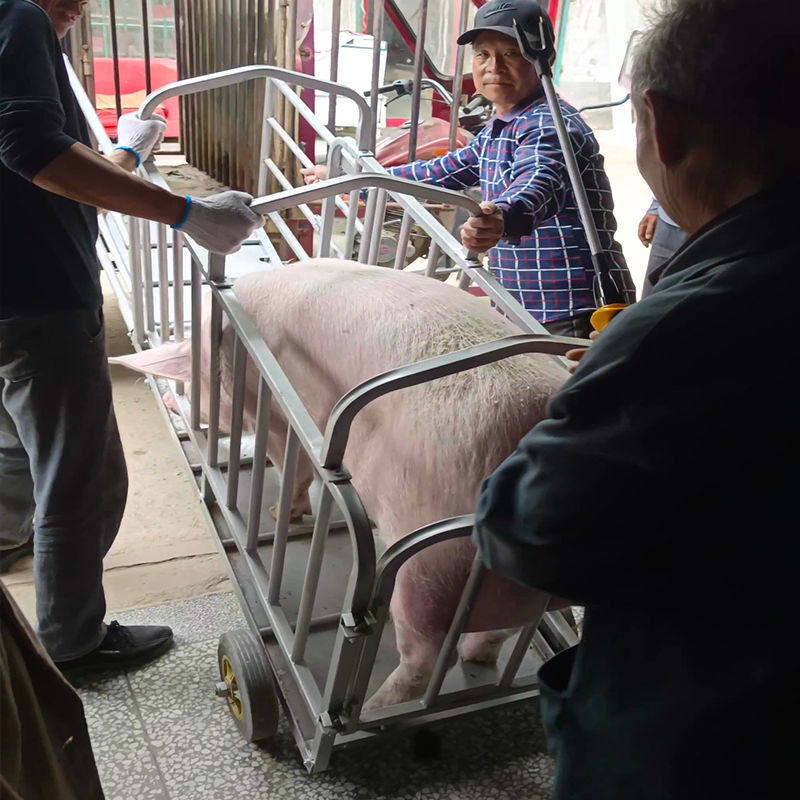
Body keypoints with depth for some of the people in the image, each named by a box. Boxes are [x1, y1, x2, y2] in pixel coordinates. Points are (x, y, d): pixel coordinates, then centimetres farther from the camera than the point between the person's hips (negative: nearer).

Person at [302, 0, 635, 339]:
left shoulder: (548, 124, -13)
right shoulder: (497, 130, 17)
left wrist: (504, 219, -57)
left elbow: (540, 181, -34)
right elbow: (444, 172, 29)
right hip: (525, 312, 8)